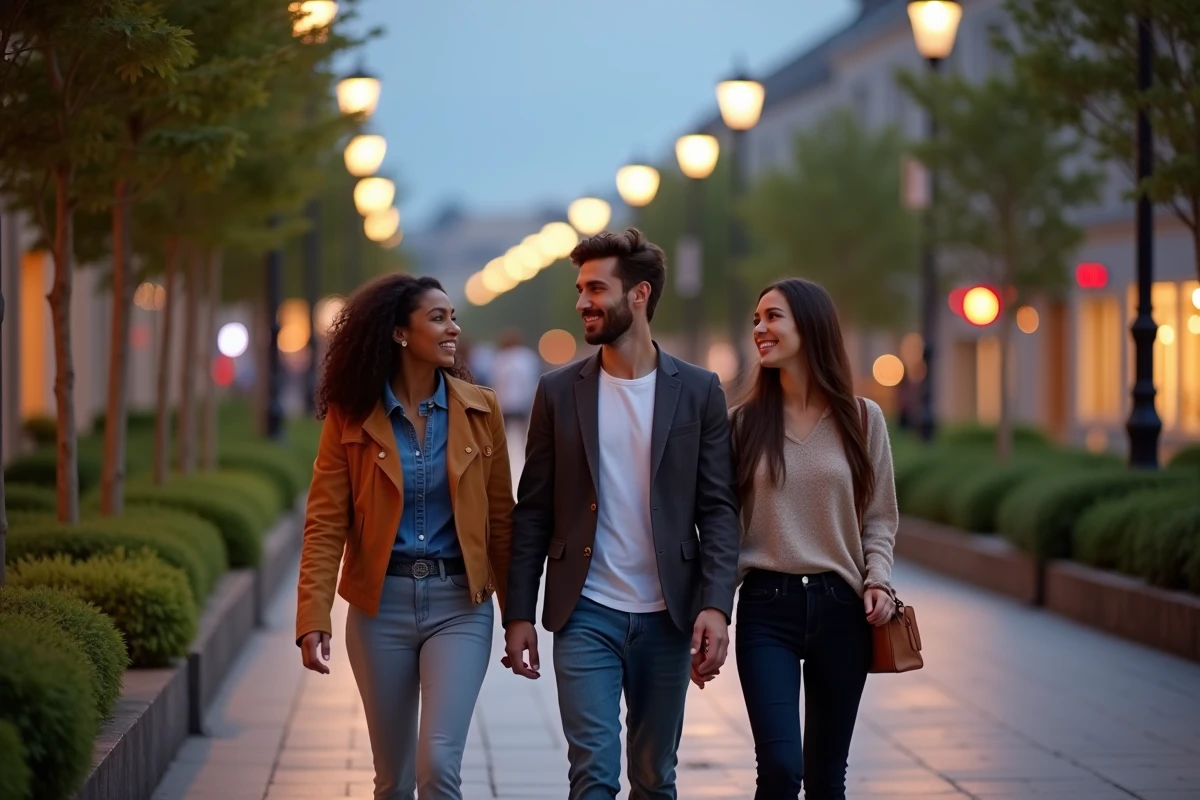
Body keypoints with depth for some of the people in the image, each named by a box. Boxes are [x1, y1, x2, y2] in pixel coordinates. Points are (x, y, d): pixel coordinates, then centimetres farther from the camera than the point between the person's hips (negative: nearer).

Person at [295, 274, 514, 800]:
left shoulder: (479, 409, 1)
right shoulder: (351, 416, -2)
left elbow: (500, 518, 5)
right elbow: (325, 524, -5)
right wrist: (314, 618, -16)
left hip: (459, 603, 0)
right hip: (381, 604, 1)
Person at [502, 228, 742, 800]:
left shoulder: (698, 391, 2)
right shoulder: (558, 392, 4)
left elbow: (718, 510, -1)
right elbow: (533, 512, 5)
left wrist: (716, 606, -12)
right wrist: (518, 614, -1)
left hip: (667, 618, 1)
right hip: (585, 615, 0)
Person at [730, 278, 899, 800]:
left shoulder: (861, 419, 4)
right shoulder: (745, 420, 3)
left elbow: (879, 517, 10)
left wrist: (879, 580, -7)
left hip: (840, 607, 1)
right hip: (767, 607, -1)